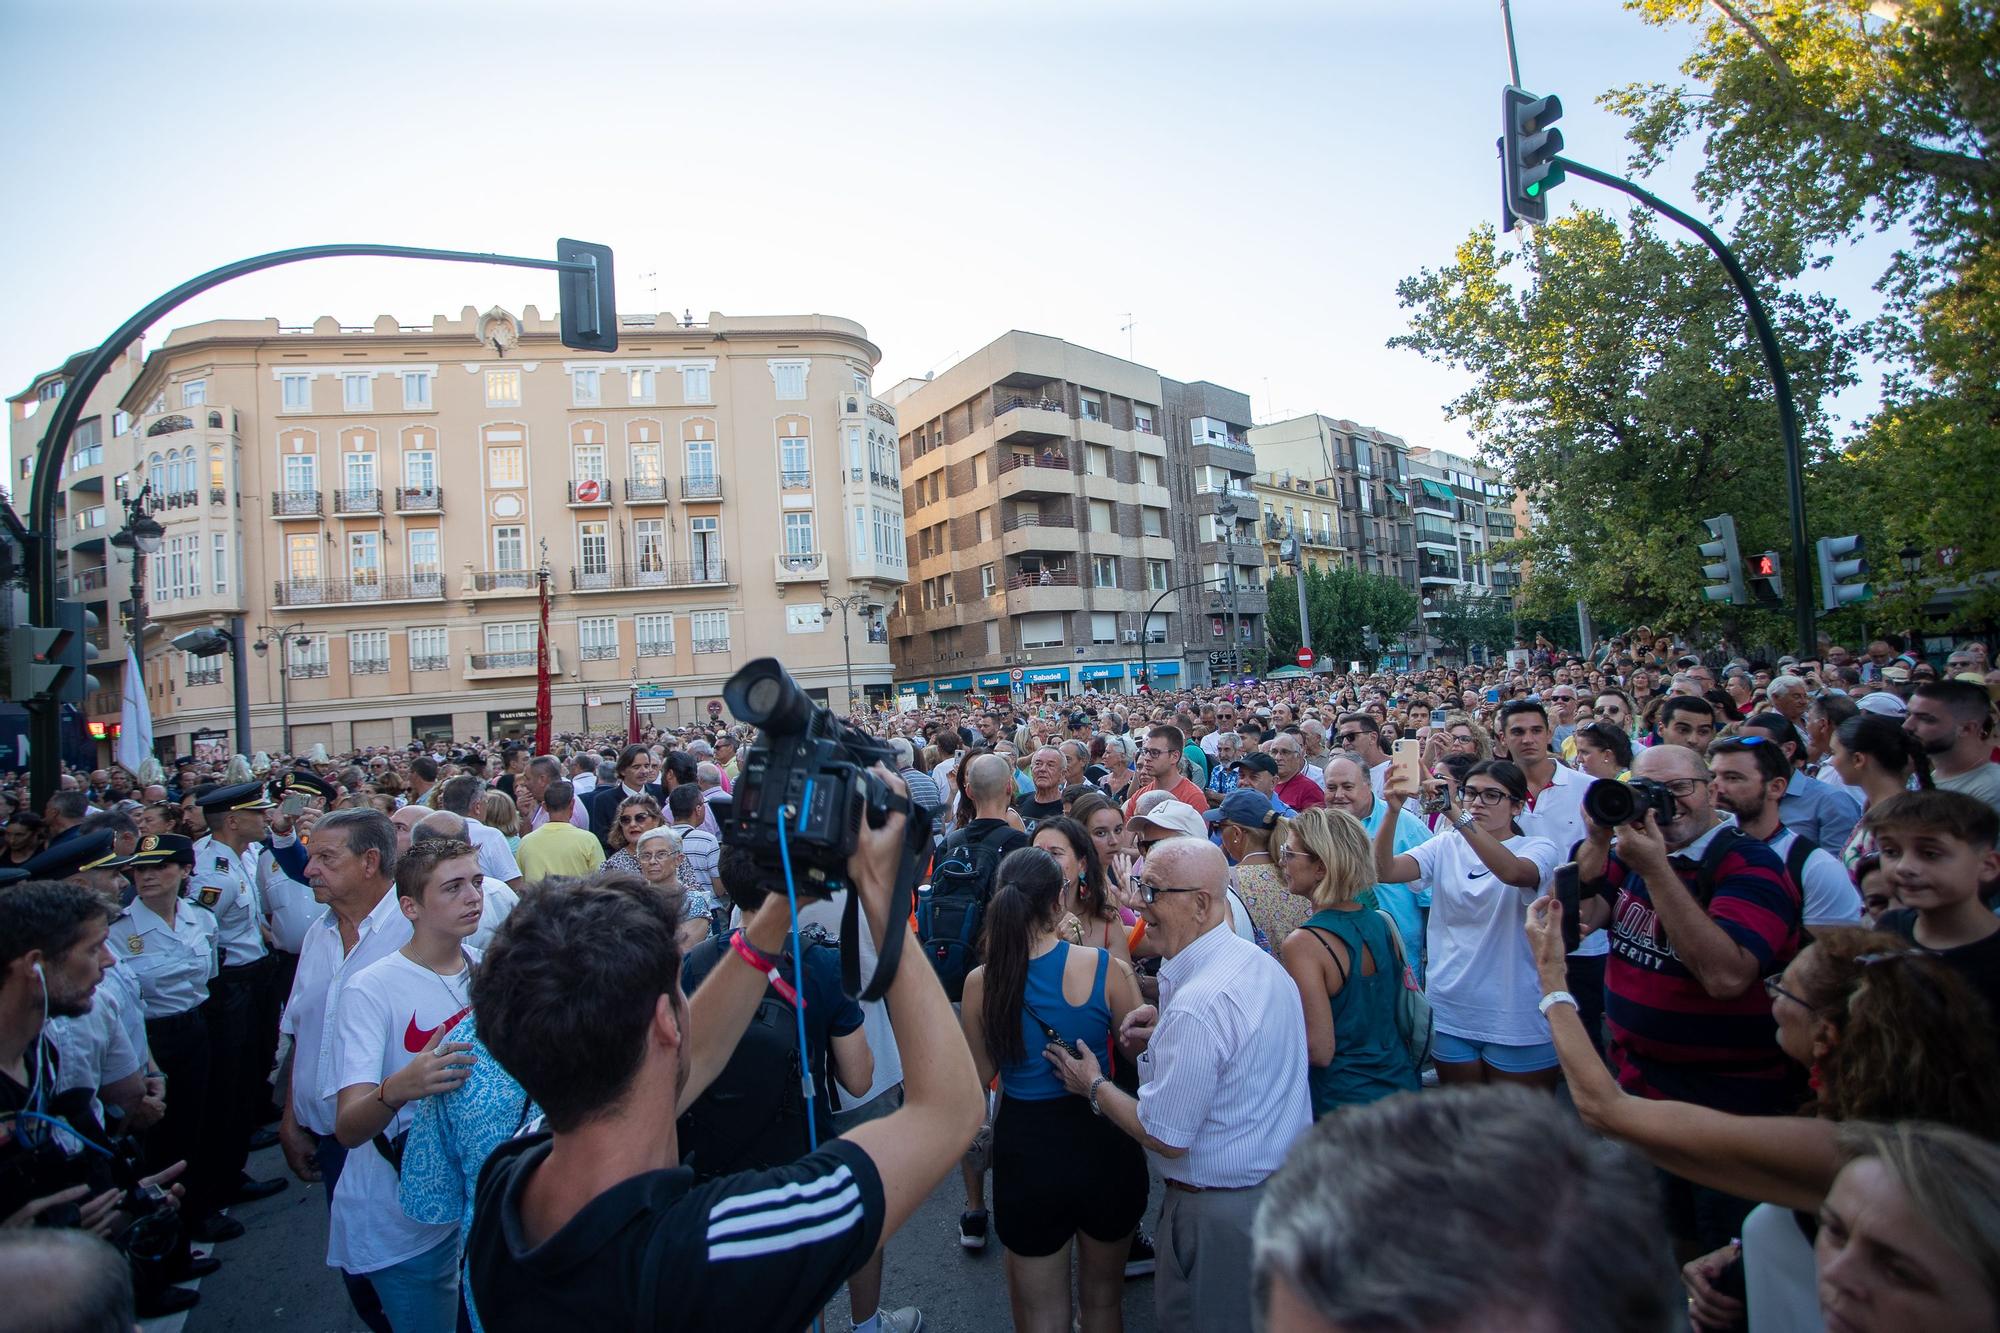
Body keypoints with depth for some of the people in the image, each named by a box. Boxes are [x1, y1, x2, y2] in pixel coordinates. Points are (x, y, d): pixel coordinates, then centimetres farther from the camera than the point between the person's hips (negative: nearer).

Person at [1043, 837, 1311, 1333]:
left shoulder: (1197, 1007, -31)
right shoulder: (1262, 962, -2)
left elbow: (1166, 1138, -25)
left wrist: (1093, 1085, -10)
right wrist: (1165, 1031, 3)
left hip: (1221, 1211, -9)